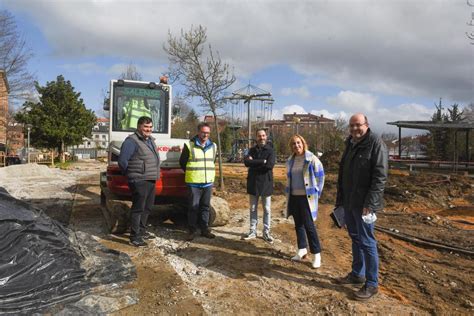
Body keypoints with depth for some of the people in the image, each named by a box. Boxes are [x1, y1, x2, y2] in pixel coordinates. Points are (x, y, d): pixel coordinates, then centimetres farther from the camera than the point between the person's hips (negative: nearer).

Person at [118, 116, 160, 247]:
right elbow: (122, 160, -17)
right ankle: (134, 237, 6)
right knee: (138, 208, -3)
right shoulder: (132, 141, -13)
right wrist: (131, 174, -4)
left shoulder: (150, 140, 15)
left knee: (147, 208, 18)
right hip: (139, 181, -9)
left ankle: (142, 231, 33)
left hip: (151, 181, 9)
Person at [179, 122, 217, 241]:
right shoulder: (189, 145, -5)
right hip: (194, 183, -4)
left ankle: (205, 229, 21)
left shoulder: (213, 146, 9)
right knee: (193, 207, 1)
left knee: (205, 206, 11)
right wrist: (191, 174, 9)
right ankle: (192, 231, 10)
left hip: (208, 182, 4)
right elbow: (182, 162, 4)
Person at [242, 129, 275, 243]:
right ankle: (252, 231, 21)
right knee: (253, 208, 11)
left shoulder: (270, 150, -3)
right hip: (253, 182, 3)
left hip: (266, 183, -3)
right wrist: (263, 161, -18)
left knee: (267, 209, 6)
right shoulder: (252, 150, 6)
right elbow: (246, 162, -13)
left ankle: (266, 232, 17)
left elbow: (270, 165, -20)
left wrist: (254, 163, -14)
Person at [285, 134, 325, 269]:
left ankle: (316, 255, 6)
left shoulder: (312, 159, -10)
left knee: (309, 226, -5)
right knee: (298, 225, 13)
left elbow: (320, 177, -7)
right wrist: (288, 194, 16)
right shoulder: (290, 161, 10)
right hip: (294, 197, 6)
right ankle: (302, 250, 25)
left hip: (307, 197, -6)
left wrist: (316, 194, -8)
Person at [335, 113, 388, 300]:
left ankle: (372, 283, 13)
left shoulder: (375, 144, -11)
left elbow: (380, 176, -17)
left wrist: (370, 203, -22)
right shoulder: (350, 145, 13)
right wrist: (340, 200, 14)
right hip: (349, 202, 8)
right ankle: (357, 274, 31)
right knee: (355, 238, 17)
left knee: (366, 242, 0)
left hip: (364, 204, -8)